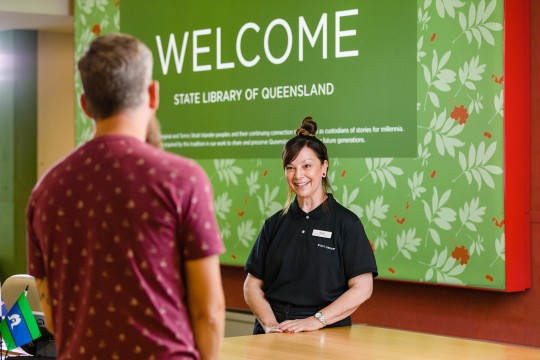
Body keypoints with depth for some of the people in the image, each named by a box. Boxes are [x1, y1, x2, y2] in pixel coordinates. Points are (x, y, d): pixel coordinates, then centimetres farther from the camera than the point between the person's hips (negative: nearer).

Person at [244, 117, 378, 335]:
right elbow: (252, 284, 10)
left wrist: (316, 320, -12)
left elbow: (362, 288, -4)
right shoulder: (275, 224, 14)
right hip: (273, 333, 3)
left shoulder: (346, 223, 3)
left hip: (326, 333, -3)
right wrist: (270, 323, -6)